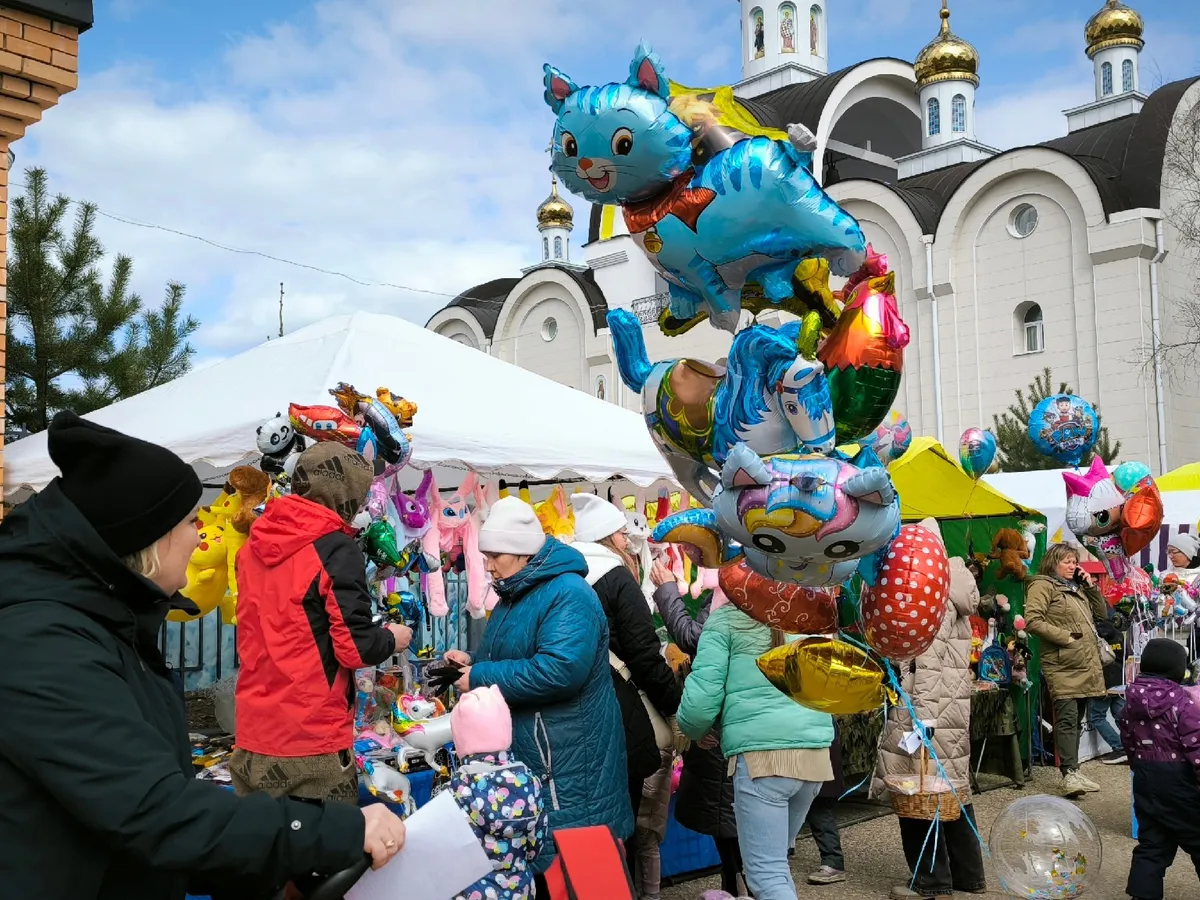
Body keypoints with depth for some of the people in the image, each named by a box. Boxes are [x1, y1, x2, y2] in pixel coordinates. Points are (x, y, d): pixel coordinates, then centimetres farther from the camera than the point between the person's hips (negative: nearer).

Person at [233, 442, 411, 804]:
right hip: (311, 743, -7)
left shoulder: (254, 545, 8)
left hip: (251, 738, 7)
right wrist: (392, 639, 3)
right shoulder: (336, 550, -14)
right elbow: (355, 647, -16)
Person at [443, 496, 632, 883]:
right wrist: (473, 663, 4)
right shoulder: (515, 595, 13)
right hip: (522, 752, 10)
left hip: (565, 760, -10)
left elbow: (560, 670, -32)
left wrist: (481, 678, -23)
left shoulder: (568, 595, -19)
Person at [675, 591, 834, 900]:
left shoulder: (726, 619, 1)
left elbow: (703, 693, -5)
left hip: (762, 753, -6)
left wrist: (692, 731, 15)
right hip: (815, 751, 6)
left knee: (767, 872, -3)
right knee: (774, 859, 22)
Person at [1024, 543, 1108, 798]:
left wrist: (1090, 586, 12)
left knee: (1076, 719, 11)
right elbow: (1032, 621, -15)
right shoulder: (1042, 585, -4)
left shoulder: (1076, 588, 22)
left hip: (1086, 665, 8)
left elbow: (1102, 614, 23)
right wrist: (1065, 637, -16)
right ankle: (1070, 774, -20)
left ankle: (1073, 771, 16)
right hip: (1063, 665, -8)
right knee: (1067, 719, -15)